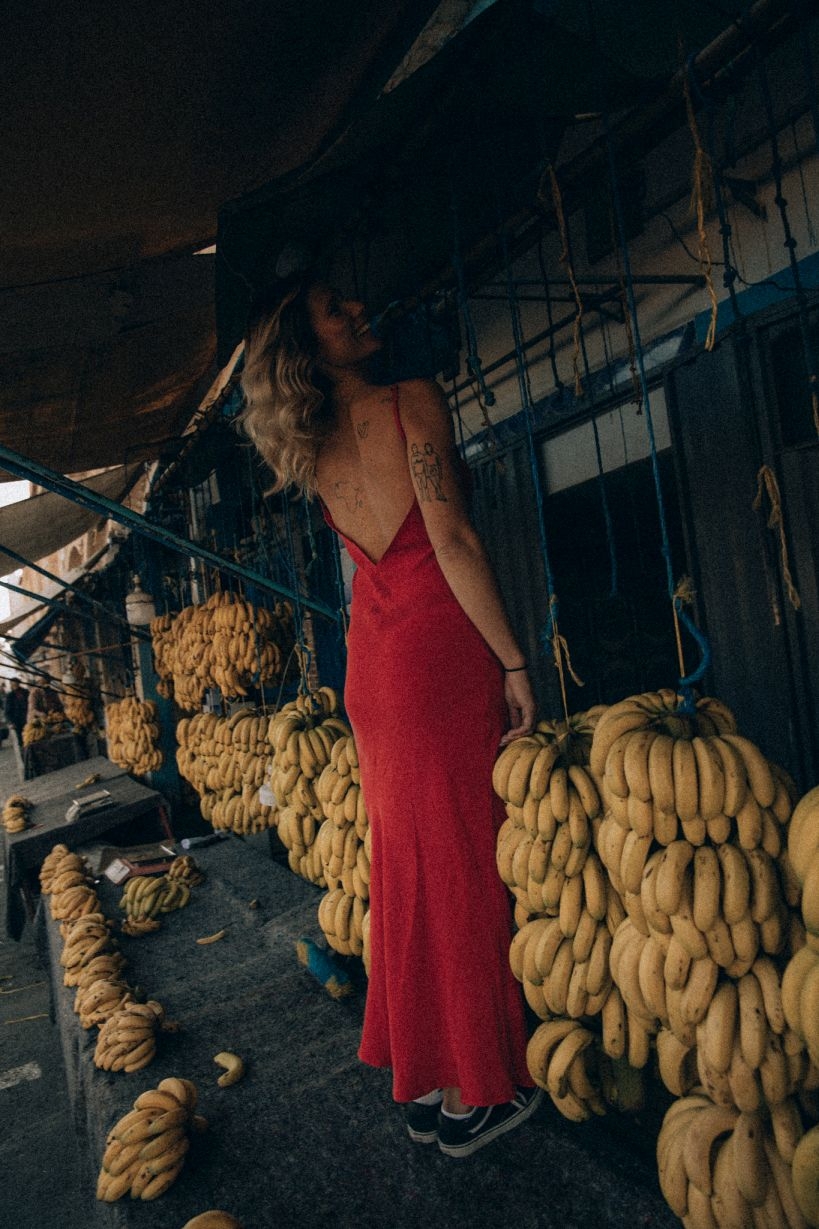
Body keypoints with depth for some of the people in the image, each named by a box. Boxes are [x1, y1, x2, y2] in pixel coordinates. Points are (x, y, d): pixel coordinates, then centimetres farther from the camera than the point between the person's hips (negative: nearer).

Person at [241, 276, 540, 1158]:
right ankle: (477, 1093, 20)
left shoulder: (311, 446, 12)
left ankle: (419, 1084, 30)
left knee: (407, 862, 15)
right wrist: (515, 663, -13)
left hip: (371, 658, 7)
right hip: (441, 651, -7)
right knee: (463, 861, 3)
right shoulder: (411, 401, -8)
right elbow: (452, 542, -16)